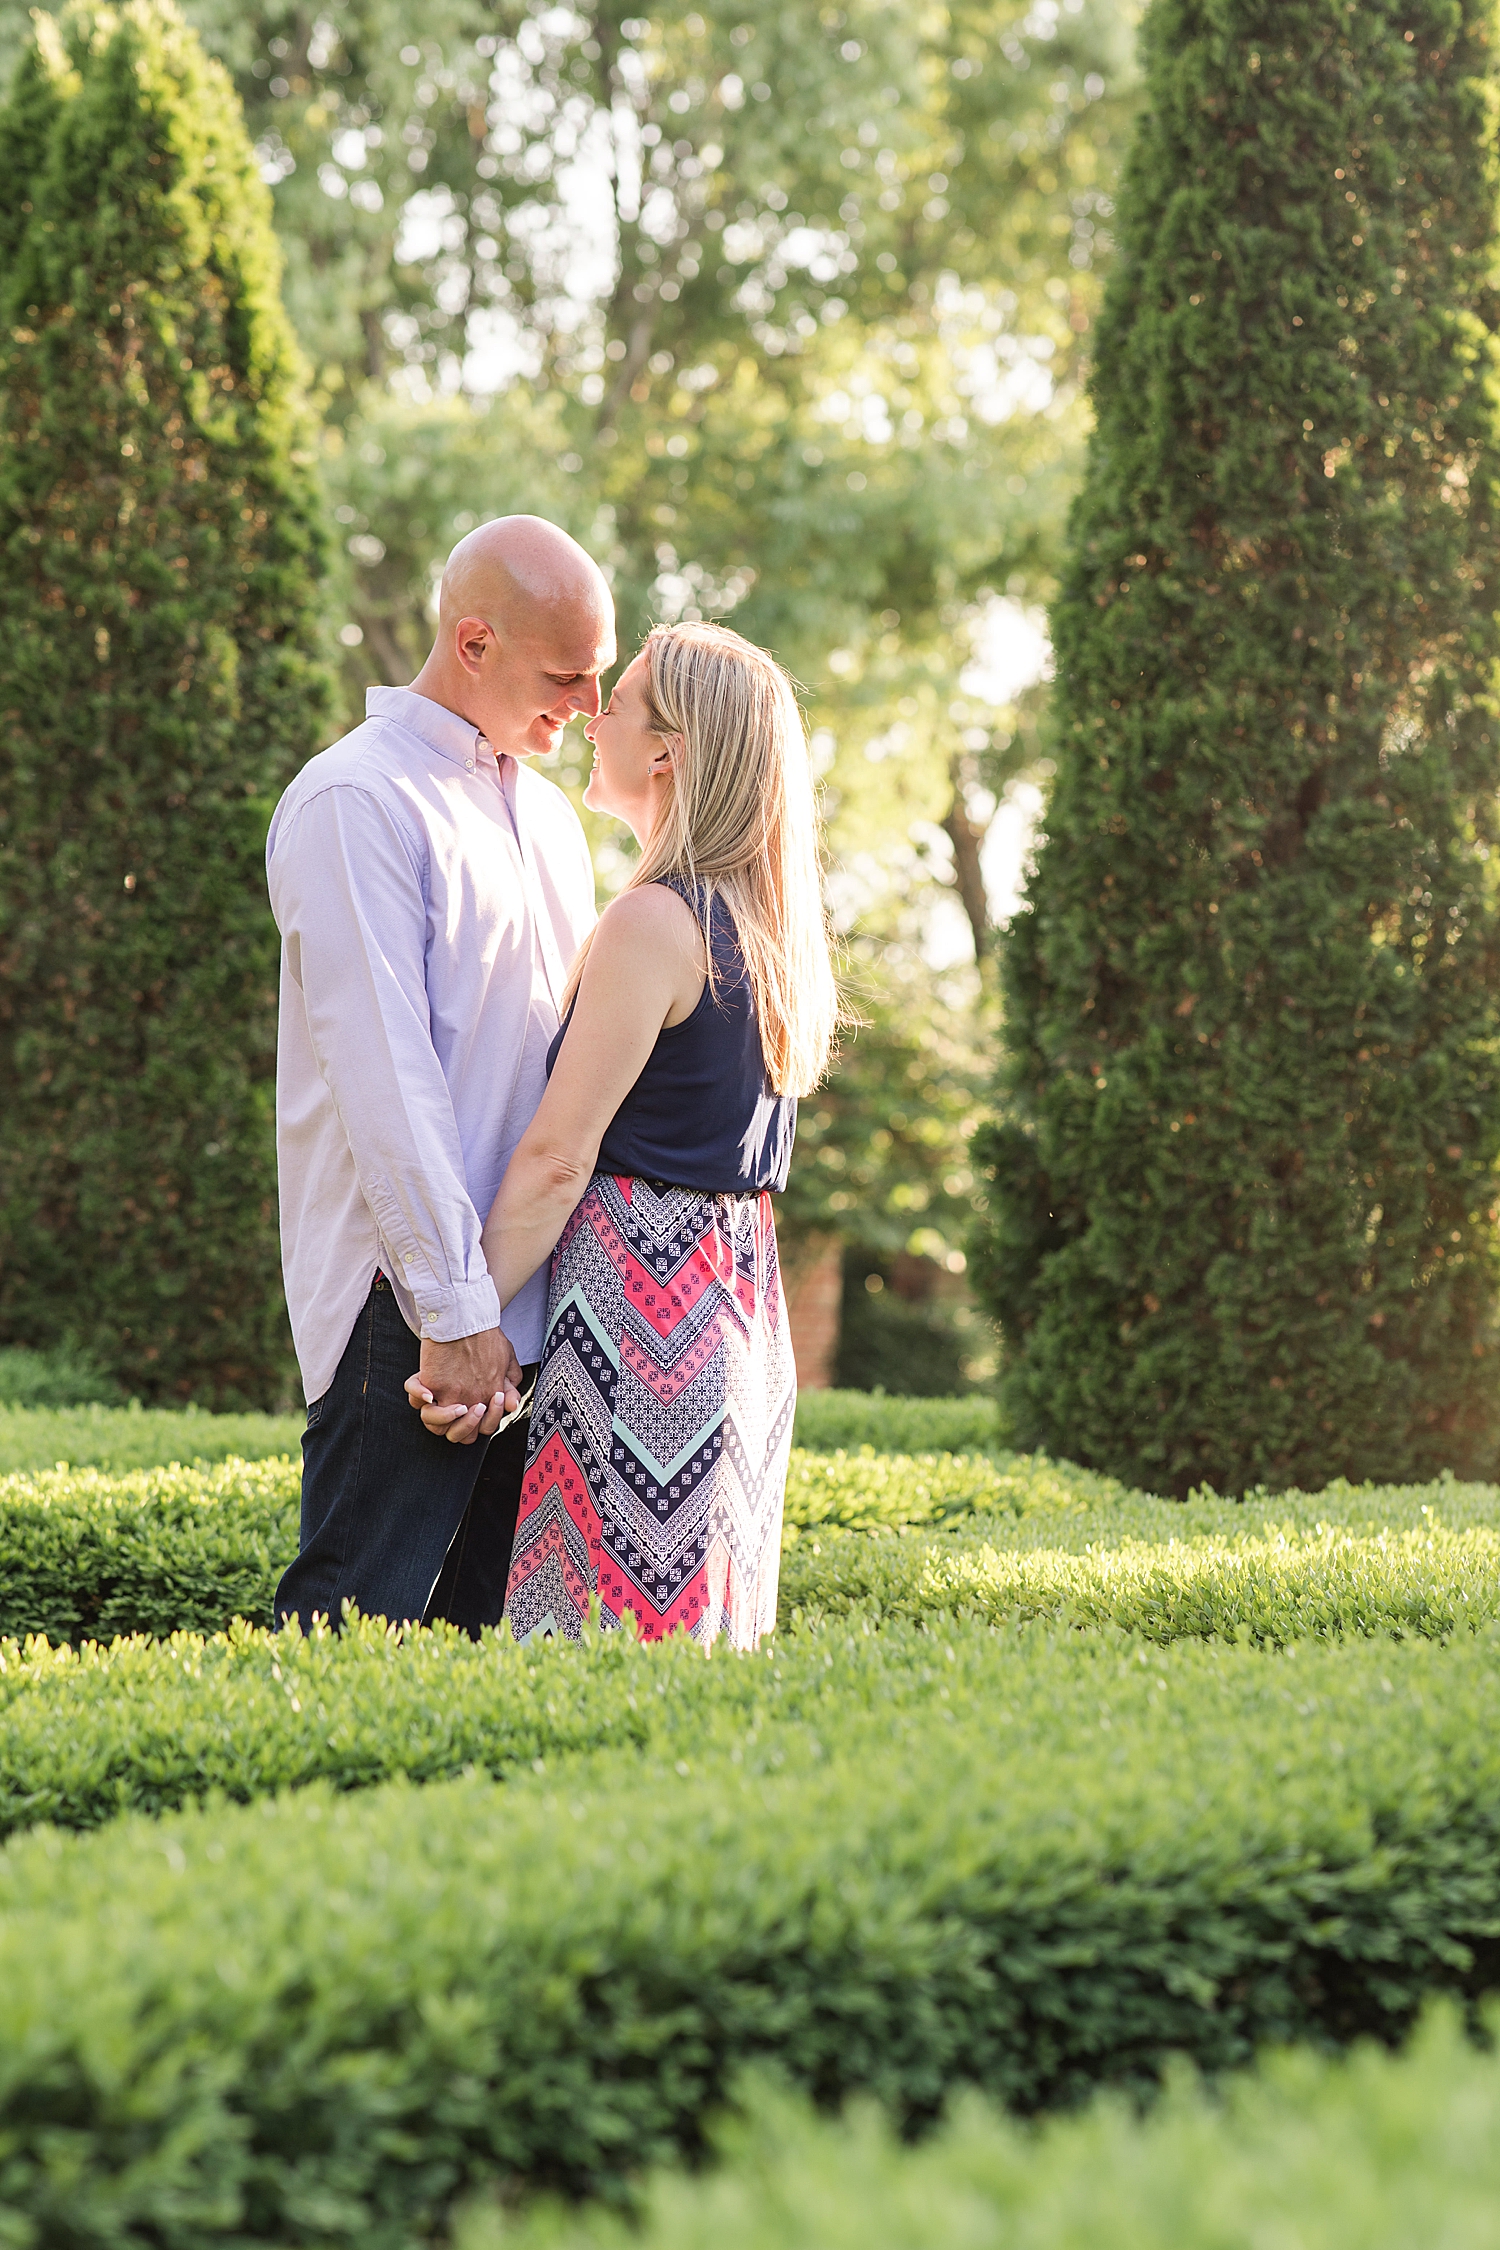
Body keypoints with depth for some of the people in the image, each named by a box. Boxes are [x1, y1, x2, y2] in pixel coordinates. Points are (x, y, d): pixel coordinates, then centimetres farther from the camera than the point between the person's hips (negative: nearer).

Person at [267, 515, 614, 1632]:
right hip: (412, 1306, -8)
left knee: (492, 1624, 8)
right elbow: (383, 1073, -15)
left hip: (534, 1295, 8)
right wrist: (452, 1309, -18)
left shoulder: (548, 813, 19)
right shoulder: (358, 800, -8)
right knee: (359, 1620, -8)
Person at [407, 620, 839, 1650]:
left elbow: (558, 1157, -15)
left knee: (616, 1612, -7)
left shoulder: (656, 919, -13)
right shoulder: (773, 924, 13)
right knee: (705, 1620, 11)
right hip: (748, 1297, 9)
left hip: (644, 1296, -9)